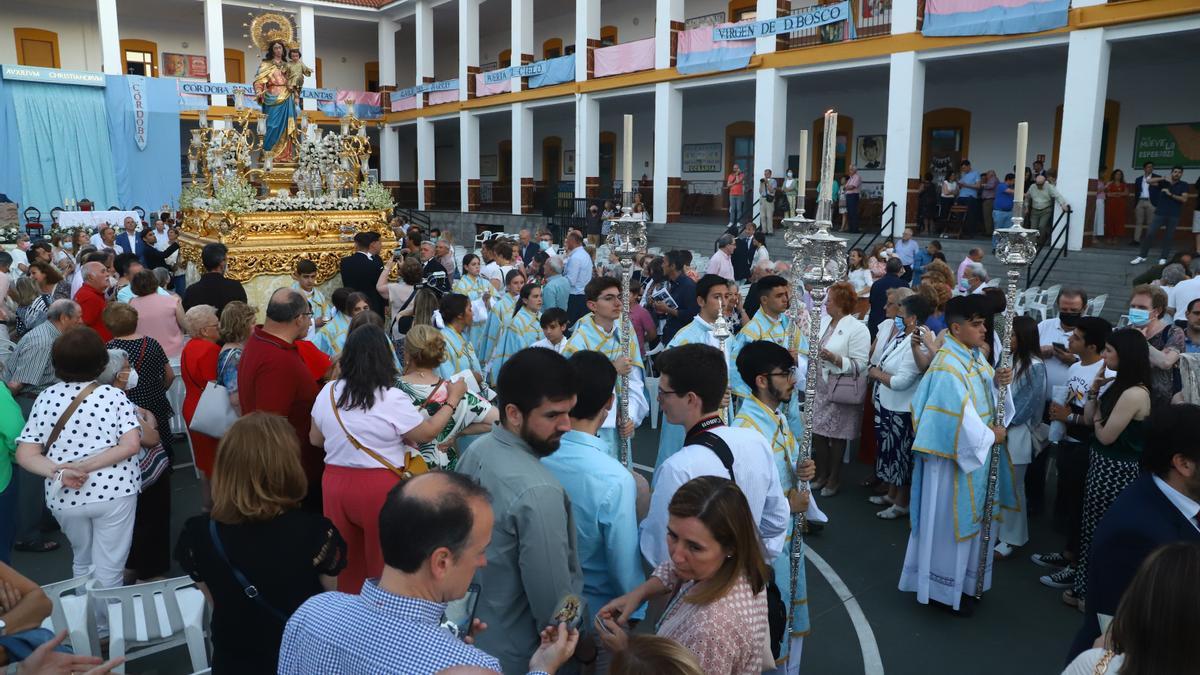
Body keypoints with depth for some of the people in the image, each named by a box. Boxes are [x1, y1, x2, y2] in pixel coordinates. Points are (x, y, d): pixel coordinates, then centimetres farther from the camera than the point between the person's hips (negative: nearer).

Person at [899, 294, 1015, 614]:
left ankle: (964, 581, 35)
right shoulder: (948, 367, -23)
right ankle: (946, 587, 21)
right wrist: (990, 437, -13)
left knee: (972, 516, 19)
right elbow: (960, 415, -26)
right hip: (956, 455, -9)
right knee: (952, 520, 5)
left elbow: (982, 391, 12)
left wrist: (997, 380, -9)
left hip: (976, 451, 9)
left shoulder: (975, 355, 5)